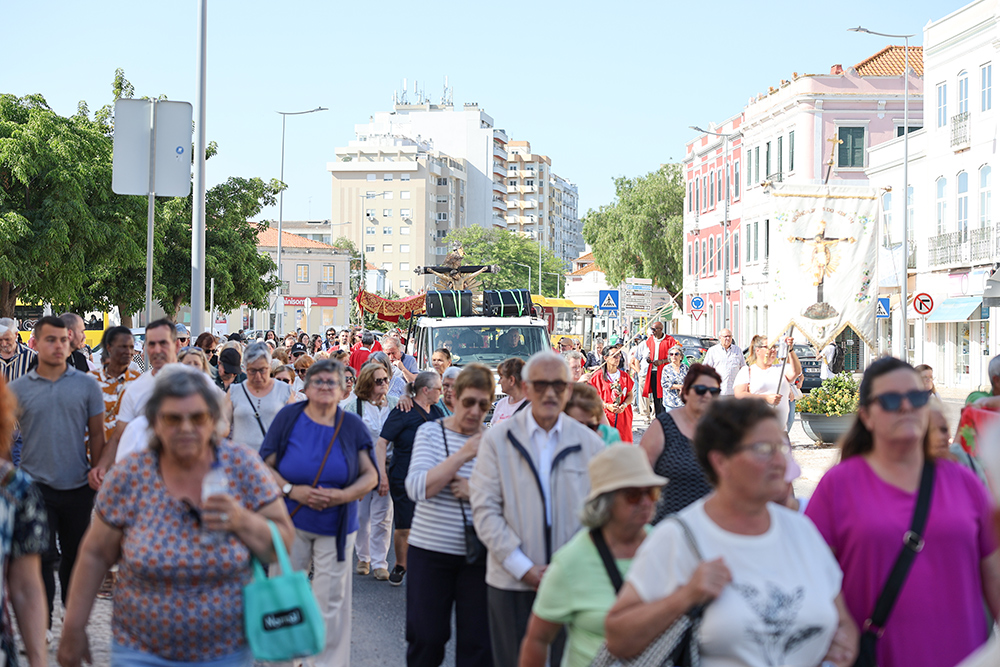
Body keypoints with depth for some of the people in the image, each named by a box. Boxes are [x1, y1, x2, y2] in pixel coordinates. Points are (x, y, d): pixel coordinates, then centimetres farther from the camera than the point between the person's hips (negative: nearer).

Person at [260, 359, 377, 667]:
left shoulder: (352, 426, -1)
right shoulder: (289, 417, -3)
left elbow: (370, 475, 0)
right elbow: (265, 466, -2)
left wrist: (342, 495, -16)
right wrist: (292, 491, -17)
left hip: (336, 527, 0)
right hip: (291, 523, 0)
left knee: (332, 600, 4)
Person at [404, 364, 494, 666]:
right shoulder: (431, 432, 0)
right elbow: (417, 488, -14)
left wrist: (477, 491, -17)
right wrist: (464, 454, -20)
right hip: (430, 550, -1)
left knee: (477, 640, 4)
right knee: (426, 636, 6)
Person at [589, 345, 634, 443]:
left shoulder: (624, 376, 12)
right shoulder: (598, 376, 1)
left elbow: (630, 395, 13)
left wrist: (624, 405, -6)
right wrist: (607, 406, -12)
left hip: (623, 416, 3)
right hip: (605, 416, -3)